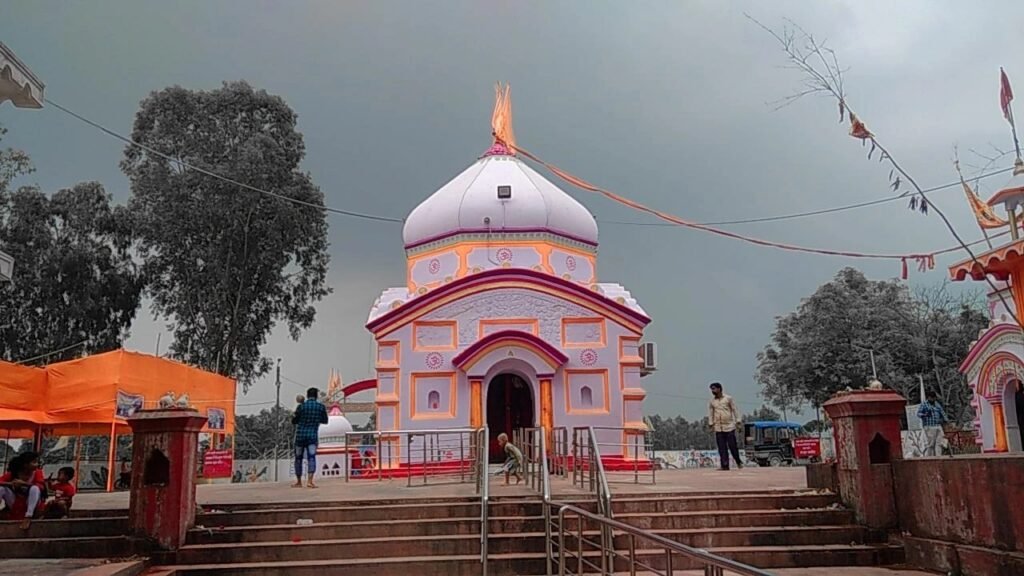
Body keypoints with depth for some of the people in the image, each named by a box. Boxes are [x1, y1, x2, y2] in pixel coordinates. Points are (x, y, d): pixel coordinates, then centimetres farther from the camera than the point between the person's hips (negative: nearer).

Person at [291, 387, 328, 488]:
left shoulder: (301, 406, -4)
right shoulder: (321, 407, -1)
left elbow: (294, 421, 6)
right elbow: (325, 421, 14)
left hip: (300, 435, 1)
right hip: (312, 435, 0)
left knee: (298, 458, 14)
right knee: (311, 458, -8)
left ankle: (298, 482, 24)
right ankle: (310, 481, -25)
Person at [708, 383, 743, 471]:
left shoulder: (728, 398, 0)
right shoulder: (712, 401, 8)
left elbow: (734, 410, 2)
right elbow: (710, 413, 12)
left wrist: (738, 422, -2)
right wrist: (711, 425, 7)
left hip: (729, 426, -3)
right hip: (718, 428, 3)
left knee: (732, 446, -1)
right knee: (722, 448, -1)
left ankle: (739, 462, 19)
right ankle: (725, 465, 1)